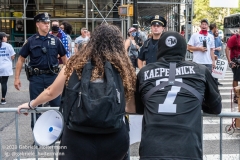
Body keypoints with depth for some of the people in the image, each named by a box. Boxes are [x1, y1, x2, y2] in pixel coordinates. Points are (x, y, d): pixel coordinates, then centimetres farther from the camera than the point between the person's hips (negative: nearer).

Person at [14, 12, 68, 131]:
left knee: (56, 105, 5)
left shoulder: (55, 40, 3)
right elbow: (21, 59, 4)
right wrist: (17, 78, -1)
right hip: (36, 77, 0)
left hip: (52, 76, 1)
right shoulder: (31, 41, 0)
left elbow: (64, 58, 9)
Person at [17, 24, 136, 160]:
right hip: (114, 139, 1)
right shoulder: (123, 69, -8)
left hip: (78, 139, -1)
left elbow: (51, 92, 9)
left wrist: (31, 104, 27)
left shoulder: (75, 65, -5)